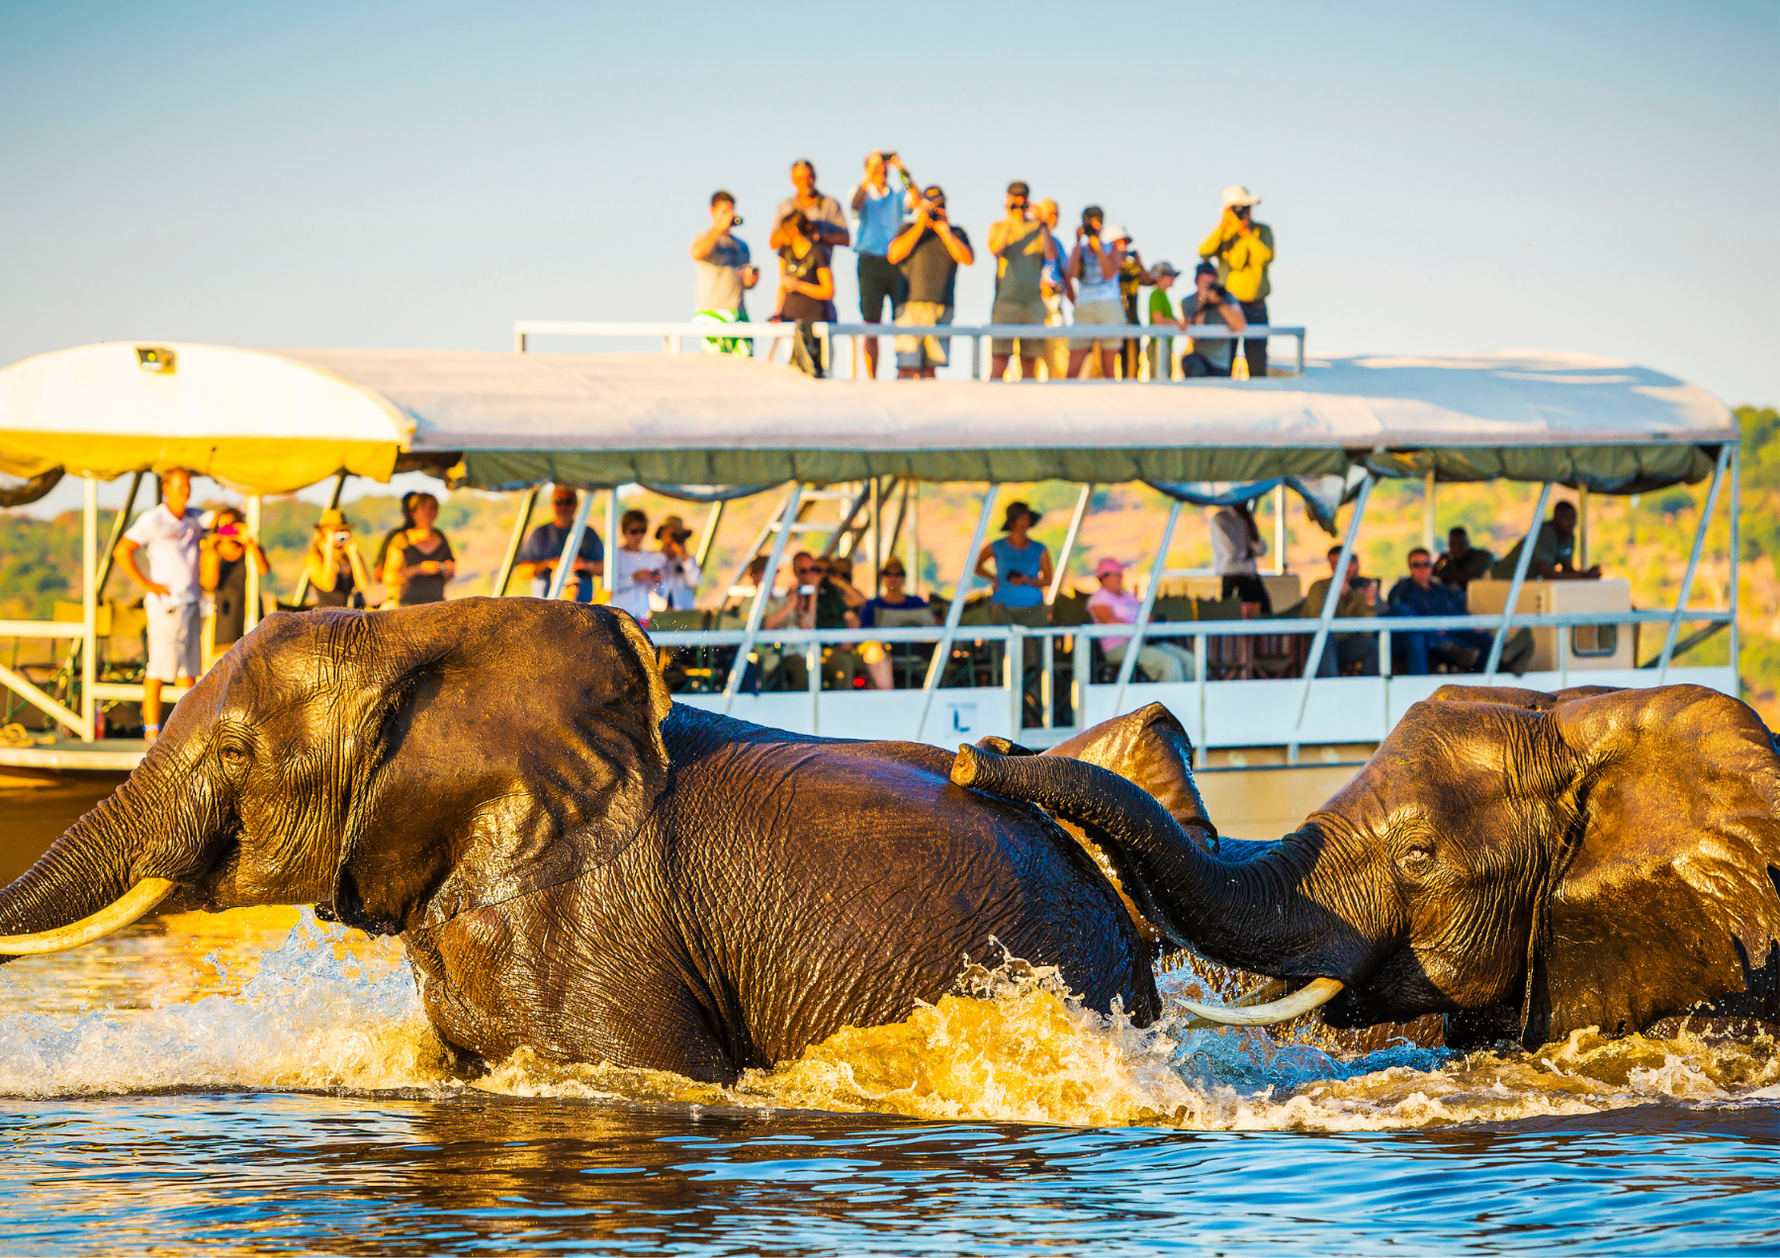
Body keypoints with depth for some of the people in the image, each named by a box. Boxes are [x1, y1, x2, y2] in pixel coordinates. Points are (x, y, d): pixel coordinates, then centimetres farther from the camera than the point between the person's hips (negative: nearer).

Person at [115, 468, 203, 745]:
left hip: (191, 602, 7)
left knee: (189, 668, 8)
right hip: (165, 603, -7)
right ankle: (151, 731, -6)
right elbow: (122, 551, -12)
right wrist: (146, 584, -14)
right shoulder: (152, 520, -8)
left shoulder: (195, 518, 11)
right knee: (159, 668, -8)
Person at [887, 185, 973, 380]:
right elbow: (894, 255, -5)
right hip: (912, 305, -2)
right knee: (907, 367, -11)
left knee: (929, 368, 3)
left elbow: (968, 259, 0)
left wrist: (945, 233, -5)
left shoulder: (956, 233, 16)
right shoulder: (910, 230, 12)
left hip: (943, 309, 2)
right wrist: (920, 225, -4)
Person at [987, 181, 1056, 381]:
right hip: (1005, 300, -2)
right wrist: (1010, 221, -12)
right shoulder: (998, 227, 11)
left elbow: (1051, 255, -3)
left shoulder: (1037, 228, 12)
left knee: (1029, 364, 2)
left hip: (1033, 302, 2)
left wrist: (1044, 226, -9)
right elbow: (996, 250, -10)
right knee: (999, 359, -13)